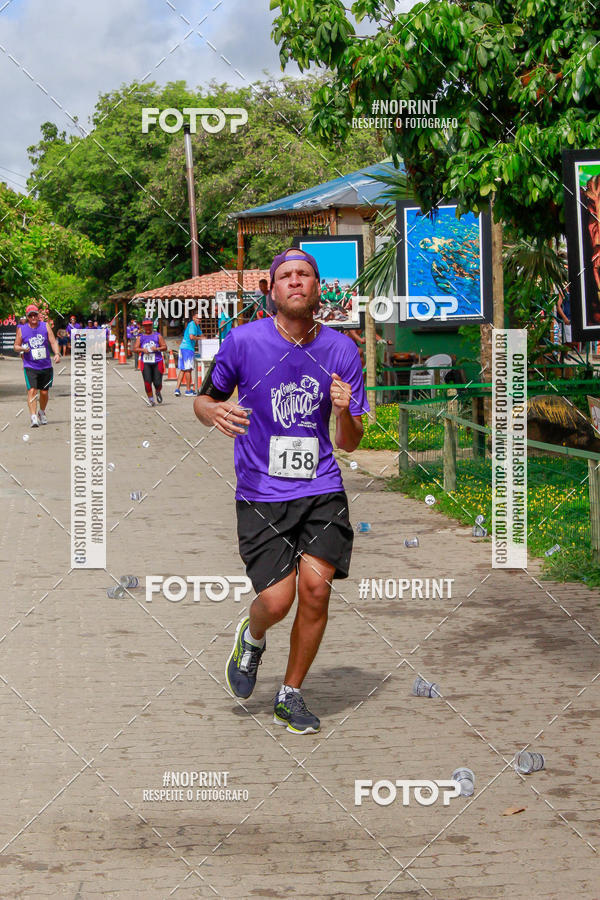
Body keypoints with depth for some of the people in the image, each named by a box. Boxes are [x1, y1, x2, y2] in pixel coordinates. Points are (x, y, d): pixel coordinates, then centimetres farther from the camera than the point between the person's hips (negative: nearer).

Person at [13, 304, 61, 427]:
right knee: (32, 390, -17)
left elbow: (53, 341, -2)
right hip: (30, 366, -2)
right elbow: (16, 347, 7)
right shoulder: (21, 329, 1)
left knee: (44, 392, 10)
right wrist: (22, 349, -16)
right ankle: (33, 417, -20)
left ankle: (42, 413, 34)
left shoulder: (46, 326, 3)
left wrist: (57, 353, -19)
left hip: (46, 366, 2)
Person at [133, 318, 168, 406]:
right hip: (145, 362, 1)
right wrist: (142, 349, -13)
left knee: (157, 382, -5)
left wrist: (157, 349, -12)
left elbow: (164, 347, 6)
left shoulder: (157, 336, 9)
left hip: (157, 362, -1)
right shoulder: (140, 337, 11)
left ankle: (158, 392, 29)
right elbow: (135, 349, 6)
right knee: (147, 381, -11)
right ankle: (150, 398, 3)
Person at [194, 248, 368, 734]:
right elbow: (204, 399, 9)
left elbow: (349, 444, 7)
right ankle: (251, 638, 27)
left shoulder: (342, 349, 2)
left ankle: (290, 696, 11)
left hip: (321, 490, 2)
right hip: (261, 494, -2)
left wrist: (345, 412, -16)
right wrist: (215, 412, -15)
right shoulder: (244, 340, -4)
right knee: (276, 601, -12)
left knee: (315, 587, -12)